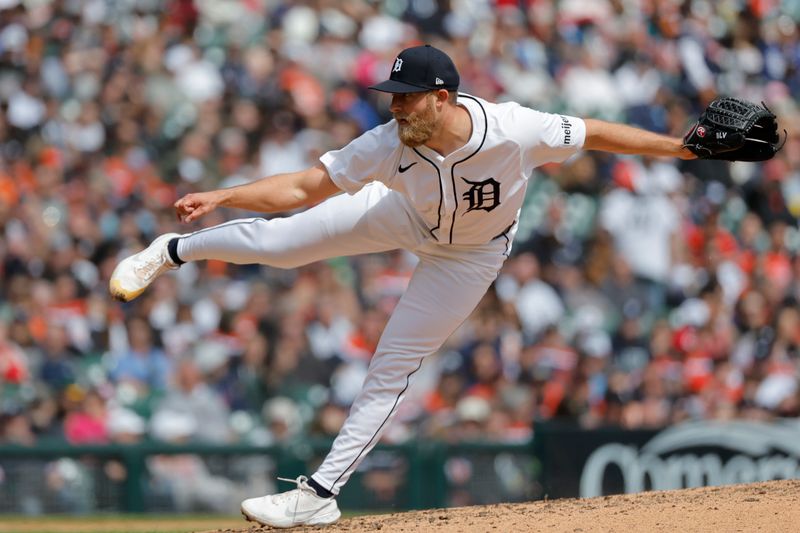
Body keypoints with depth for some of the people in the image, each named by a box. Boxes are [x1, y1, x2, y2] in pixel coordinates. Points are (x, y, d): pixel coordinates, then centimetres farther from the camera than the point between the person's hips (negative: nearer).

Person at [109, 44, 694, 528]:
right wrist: (220, 197, -38)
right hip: (408, 215, 2)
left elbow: (594, 133, -26)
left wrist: (679, 146, -24)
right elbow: (303, 187, -27)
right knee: (279, 239, 0)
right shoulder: (389, 146, -34)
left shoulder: (514, 130, -41)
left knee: (393, 367, -3)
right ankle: (173, 251, 32)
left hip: (470, 253, -2)